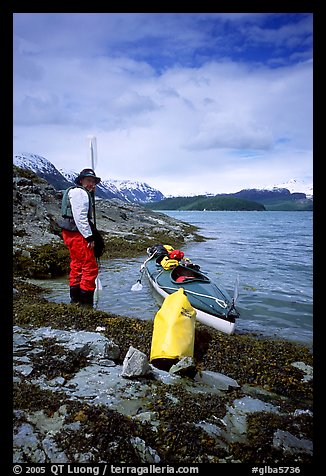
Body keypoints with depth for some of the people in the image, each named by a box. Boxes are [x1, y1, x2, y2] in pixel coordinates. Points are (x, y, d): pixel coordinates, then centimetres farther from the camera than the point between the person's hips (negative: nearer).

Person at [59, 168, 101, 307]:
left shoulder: (84, 193, 22)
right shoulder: (79, 192, -11)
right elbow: (80, 217, -20)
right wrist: (89, 237, -21)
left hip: (72, 234, 11)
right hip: (77, 234, -11)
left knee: (77, 265, 18)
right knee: (90, 267, -9)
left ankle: (75, 298, 30)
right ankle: (86, 302, -4)